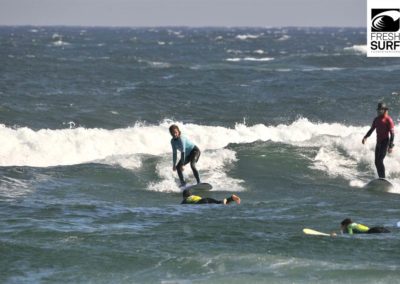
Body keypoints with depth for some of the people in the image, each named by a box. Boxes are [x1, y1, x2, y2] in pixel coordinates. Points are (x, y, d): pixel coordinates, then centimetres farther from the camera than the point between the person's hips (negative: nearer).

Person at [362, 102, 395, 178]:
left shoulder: (388, 120, -9)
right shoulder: (376, 119, 13)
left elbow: (392, 133, -12)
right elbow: (371, 130, 19)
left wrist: (390, 146, -19)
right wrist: (365, 137, 1)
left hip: (385, 142, -8)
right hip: (378, 142, 8)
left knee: (380, 161, -17)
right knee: (377, 162, 5)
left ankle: (383, 178, -15)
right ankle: (381, 178, 12)